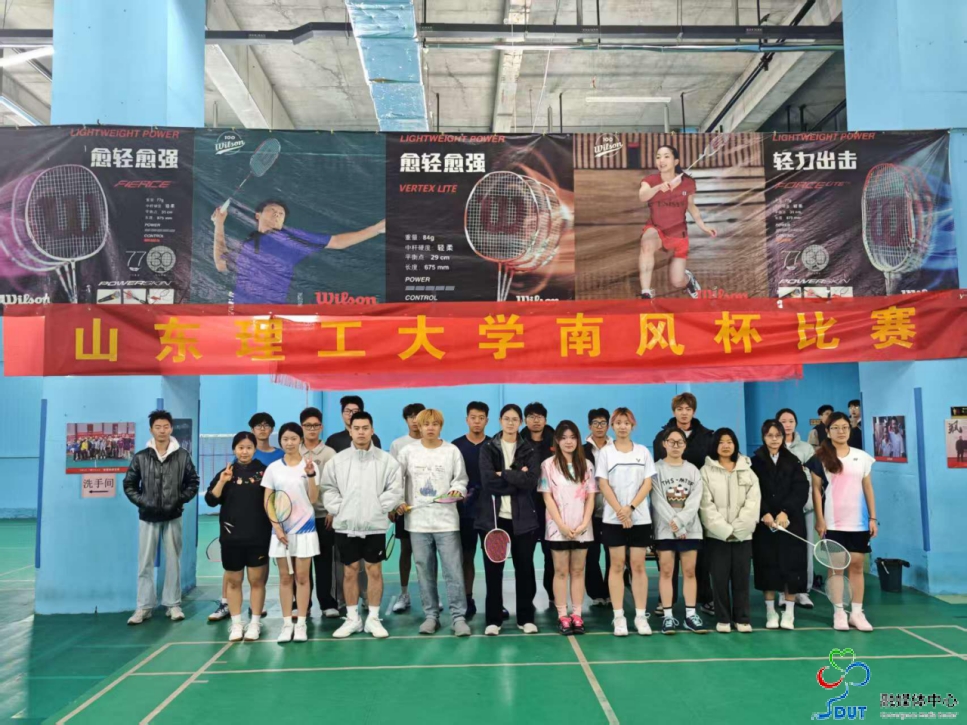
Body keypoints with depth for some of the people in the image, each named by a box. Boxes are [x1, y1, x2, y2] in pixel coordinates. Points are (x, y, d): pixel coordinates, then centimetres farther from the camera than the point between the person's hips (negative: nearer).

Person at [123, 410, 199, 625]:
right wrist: (142, 502, -6)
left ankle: (173, 605, 14)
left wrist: (180, 500, -7)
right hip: (148, 518, 0)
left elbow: (193, 482, 5)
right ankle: (144, 607, 12)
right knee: (145, 563, 4)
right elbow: (129, 484, 6)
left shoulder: (182, 456, -1)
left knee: (173, 561, 6)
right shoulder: (141, 457, 0)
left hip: (172, 517, 0)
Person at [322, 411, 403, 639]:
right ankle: (352, 619, 21)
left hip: (375, 525, -1)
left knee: (374, 570, 5)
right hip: (346, 526, 1)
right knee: (350, 571, 9)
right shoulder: (338, 460, 2)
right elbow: (328, 488, 4)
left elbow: (395, 489, -3)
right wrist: (338, 509, -6)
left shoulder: (386, 460, -2)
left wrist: (379, 508, -8)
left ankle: (373, 619, 16)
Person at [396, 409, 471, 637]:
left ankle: (458, 617, 3)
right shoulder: (407, 451, 4)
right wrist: (398, 502, 0)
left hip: (446, 520, -1)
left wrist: (458, 489, -15)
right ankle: (430, 616, 18)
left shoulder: (452, 451, 2)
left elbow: (461, 479, 5)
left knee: (454, 571, -4)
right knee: (425, 572, 7)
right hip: (418, 521, 1)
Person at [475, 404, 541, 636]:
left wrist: (503, 474, -13)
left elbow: (532, 481, -10)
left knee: (524, 567, 6)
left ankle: (526, 618, 19)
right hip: (493, 516, -1)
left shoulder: (530, 449, 6)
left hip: (522, 517, 1)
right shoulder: (488, 448, 3)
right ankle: (493, 619, 15)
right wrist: (517, 480, -13)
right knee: (493, 569, 5)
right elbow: (488, 481, -12)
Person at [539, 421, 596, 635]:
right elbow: (547, 497, -4)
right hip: (558, 528, -2)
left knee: (578, 571, 7)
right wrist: (562, 525, -11)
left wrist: (584, 523, -7)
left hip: (582, 529, 2)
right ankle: (562, 616, 7)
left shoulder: (586, 465, 7)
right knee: (561, 572, 3)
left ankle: (577, 615, 12)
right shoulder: (548, 464, -1)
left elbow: (590, 497, 5)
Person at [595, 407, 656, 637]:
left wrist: (631, 508, -11)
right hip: (613, 518, -1)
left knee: (638, 566, 3)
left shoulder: (643, 451, 7)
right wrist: (620, 511, -13)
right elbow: (603, 485, -3)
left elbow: (647, 484, 1)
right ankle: (619, 617, 6)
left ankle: (641, 616, 9)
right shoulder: (605, 452, 3)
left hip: (640, 517, 1)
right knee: (617, 566, 1)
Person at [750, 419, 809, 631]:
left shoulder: (793, 461, 7)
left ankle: (789, 613, 11)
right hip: (764, 522, -1)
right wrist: (764, 513, -19)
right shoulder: (755, 462, 3)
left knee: (791, 565, 1)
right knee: (768, 566, 2)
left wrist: (785, 512, -17)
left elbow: (801, 490, -4)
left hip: (791, 522, 1)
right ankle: (771, 612, 13)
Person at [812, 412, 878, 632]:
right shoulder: (821, 457, -1)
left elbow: (868, 488, 10)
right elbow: (816, 489, -2)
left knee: (857, 565, 4)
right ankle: (839, 612, 9)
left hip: (859, 521, 2)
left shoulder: (862, 456, 7)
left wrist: (873, 518, 5)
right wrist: (820, 519, -8)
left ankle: (857, 613, 10)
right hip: (833, 521, -2)